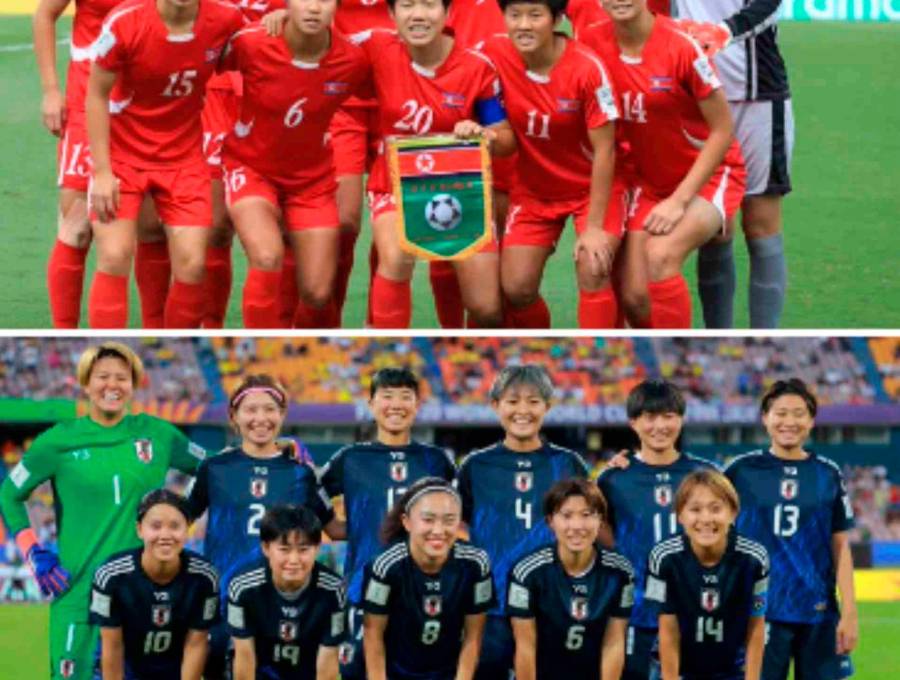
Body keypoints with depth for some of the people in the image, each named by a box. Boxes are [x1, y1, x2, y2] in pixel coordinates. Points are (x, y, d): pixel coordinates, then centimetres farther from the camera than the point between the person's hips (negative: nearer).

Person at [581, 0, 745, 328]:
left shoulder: (680, 46, -22)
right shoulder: (591, 41, -9)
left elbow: (722, 131, -14)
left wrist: (679, 200, -18)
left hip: (707, 175, -4)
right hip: (648, 181, 4)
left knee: (660, 255, -30)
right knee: (634, 295, -7)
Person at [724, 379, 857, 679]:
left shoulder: (828, 475, 5)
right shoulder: (742, 471, 1)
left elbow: (840, 548, 6)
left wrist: (849, 611, 1)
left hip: (818, 614, 1)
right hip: (758, 613, -1)